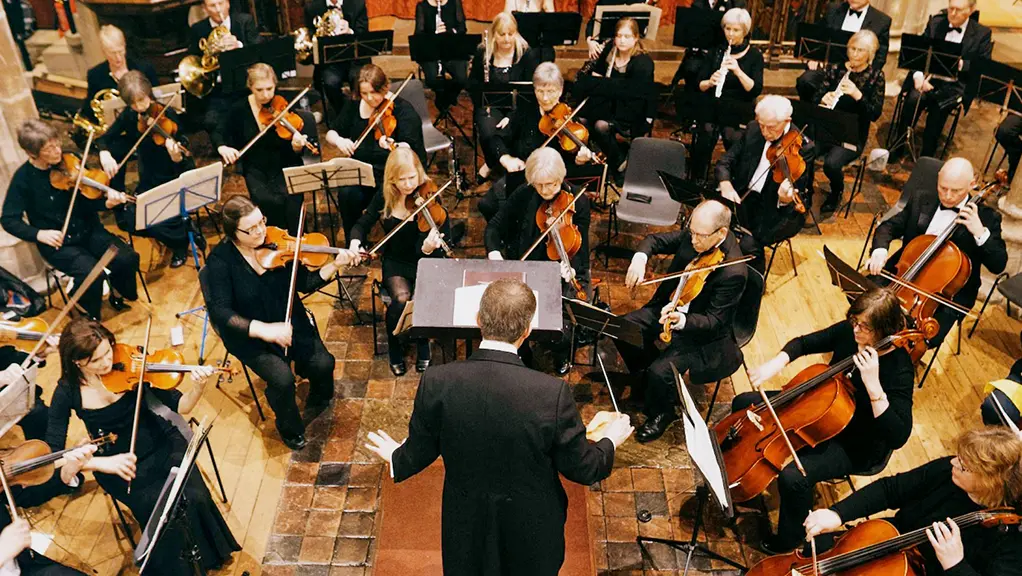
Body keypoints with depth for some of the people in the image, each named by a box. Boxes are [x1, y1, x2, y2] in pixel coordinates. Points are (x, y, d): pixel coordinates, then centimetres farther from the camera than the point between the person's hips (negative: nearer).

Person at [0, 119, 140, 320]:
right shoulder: (23, 178, -11)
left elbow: (87, 201, -2)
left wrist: (107, 202, -25)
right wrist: (38, 234, -23)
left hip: (88, 230, 4)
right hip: (58, 242, -3)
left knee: (128, 258, -18)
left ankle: (118, 292, 14)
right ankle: (91, 319, 0)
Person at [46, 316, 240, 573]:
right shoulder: (68, 391, -10)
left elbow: (180, 406, -9)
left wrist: (197, 388, -30)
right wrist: (103, 463, -25)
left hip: (162, 445, 1)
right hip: (120, 465, -1)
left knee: (195, 498, -25)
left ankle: (212, 555, 5)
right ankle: (182, 565, 6)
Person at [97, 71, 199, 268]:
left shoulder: (167, 115, -16)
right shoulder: (130, 115, -2)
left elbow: (184, 166, -20)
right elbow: (104, 139, 4)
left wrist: (178, 158, -44)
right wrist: (104, 153, -19)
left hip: (178, 178, -6)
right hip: (150, 180, 6)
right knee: (127, 220, -13)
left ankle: (182, 239, 7)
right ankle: (182, 235, 6)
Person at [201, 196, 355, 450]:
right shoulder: (220, 260, -16)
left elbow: (306, 283, -4)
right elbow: (221, 312, -21)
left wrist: (335, 265, -21)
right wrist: (263, 330, -34)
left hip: (289, 321, 3)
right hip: (249, 334, -3)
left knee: (323, 364, -17)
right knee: (282, 379, -25)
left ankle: (318, 401, 22)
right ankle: (290, 429, 9)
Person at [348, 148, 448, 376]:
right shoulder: (384, 197, -5)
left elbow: (444, 234, -19)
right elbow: (363, 224, 6)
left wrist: (429, 248, -43)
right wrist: (355, 242, -17)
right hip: (396, 263, 1)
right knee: (402, 298, -29)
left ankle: (423, 349, 2)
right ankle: (395, 353, 0)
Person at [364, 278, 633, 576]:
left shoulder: (436, 383, -24)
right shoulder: (553, 393, -29)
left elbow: (418, 455, -8)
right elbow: (580, 468, -15)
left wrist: (396, 458, 17)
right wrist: (610, 442, 7)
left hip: (465, 526, 1)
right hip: (532, 528, -1)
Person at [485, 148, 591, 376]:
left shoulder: (578, 202, -8)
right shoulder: (523, 195, -3)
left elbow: (580, 248, -9)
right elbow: (494, 227, 1)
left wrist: (571, 269, -31)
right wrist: (494, 253, -20)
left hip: (563, 274, -2)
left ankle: (562, 355, 15)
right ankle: (522, 355, 13)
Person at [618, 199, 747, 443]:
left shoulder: (733, 272, -30)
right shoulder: (693, 235, -12)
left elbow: (713, 321, -25)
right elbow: (656, 240, 1)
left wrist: (681, 320, -44)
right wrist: (640, 257, -22)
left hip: (701, 332, -7)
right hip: (670, 307, 7)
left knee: (661, 371, -23)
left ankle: (662, 414, 11)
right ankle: (646, 375, 22)